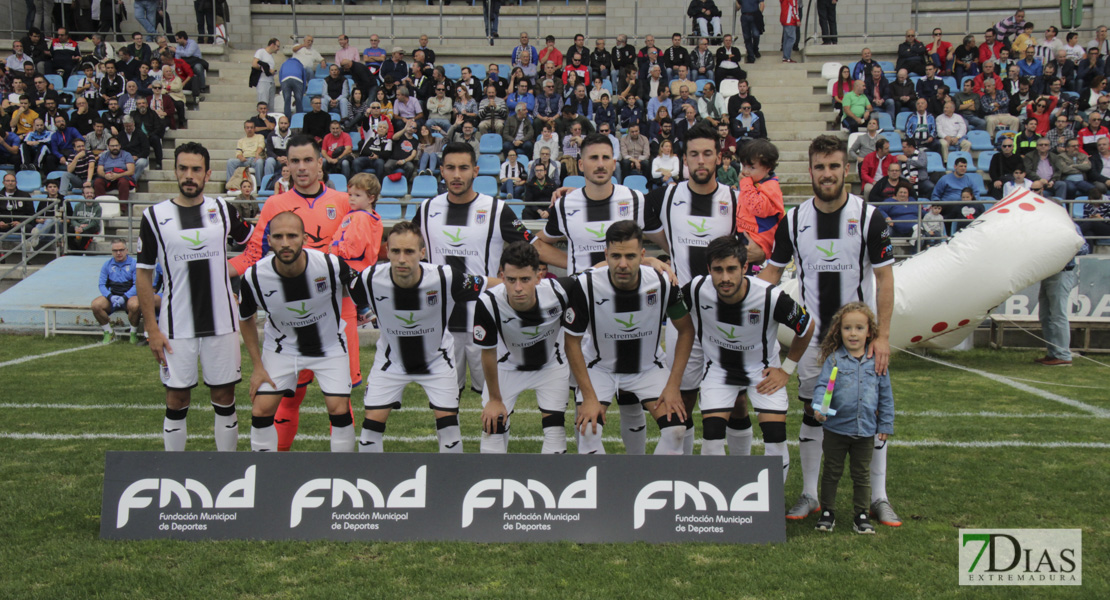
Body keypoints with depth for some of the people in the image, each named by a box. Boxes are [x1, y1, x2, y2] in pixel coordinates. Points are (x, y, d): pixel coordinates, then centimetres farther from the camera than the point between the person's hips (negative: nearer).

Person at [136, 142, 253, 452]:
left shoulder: (223, 210, 3)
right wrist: (151, 327, -4)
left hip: (222, 322, 1)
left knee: (224, 397, 7)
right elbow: (144, 274, 1)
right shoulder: (155, 216, -1)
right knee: (177, 400, 5)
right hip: (176, 328, -1)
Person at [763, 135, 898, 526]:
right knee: (812, 414, 6)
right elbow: (772, 272, 9)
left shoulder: (868, 217, -7)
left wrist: (882, 335, -10)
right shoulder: (793, 220, 0)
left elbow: (884, 278, -5)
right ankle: (809, 495, 17)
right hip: (813, 333, 2)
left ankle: (878, 497, 12)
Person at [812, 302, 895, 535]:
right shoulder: (833, 359, -3)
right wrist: (820, 407, -28)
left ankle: (861, 515, 22)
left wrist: (885, 426, 8)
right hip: (836, 428, -1)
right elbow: (822, 386, -9)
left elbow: (885, 396, 9)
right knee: (832, 472, 10)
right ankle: (827, 512, 22)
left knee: (861, 475, 11)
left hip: (866, 430, 1)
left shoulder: (877, 361, 3)